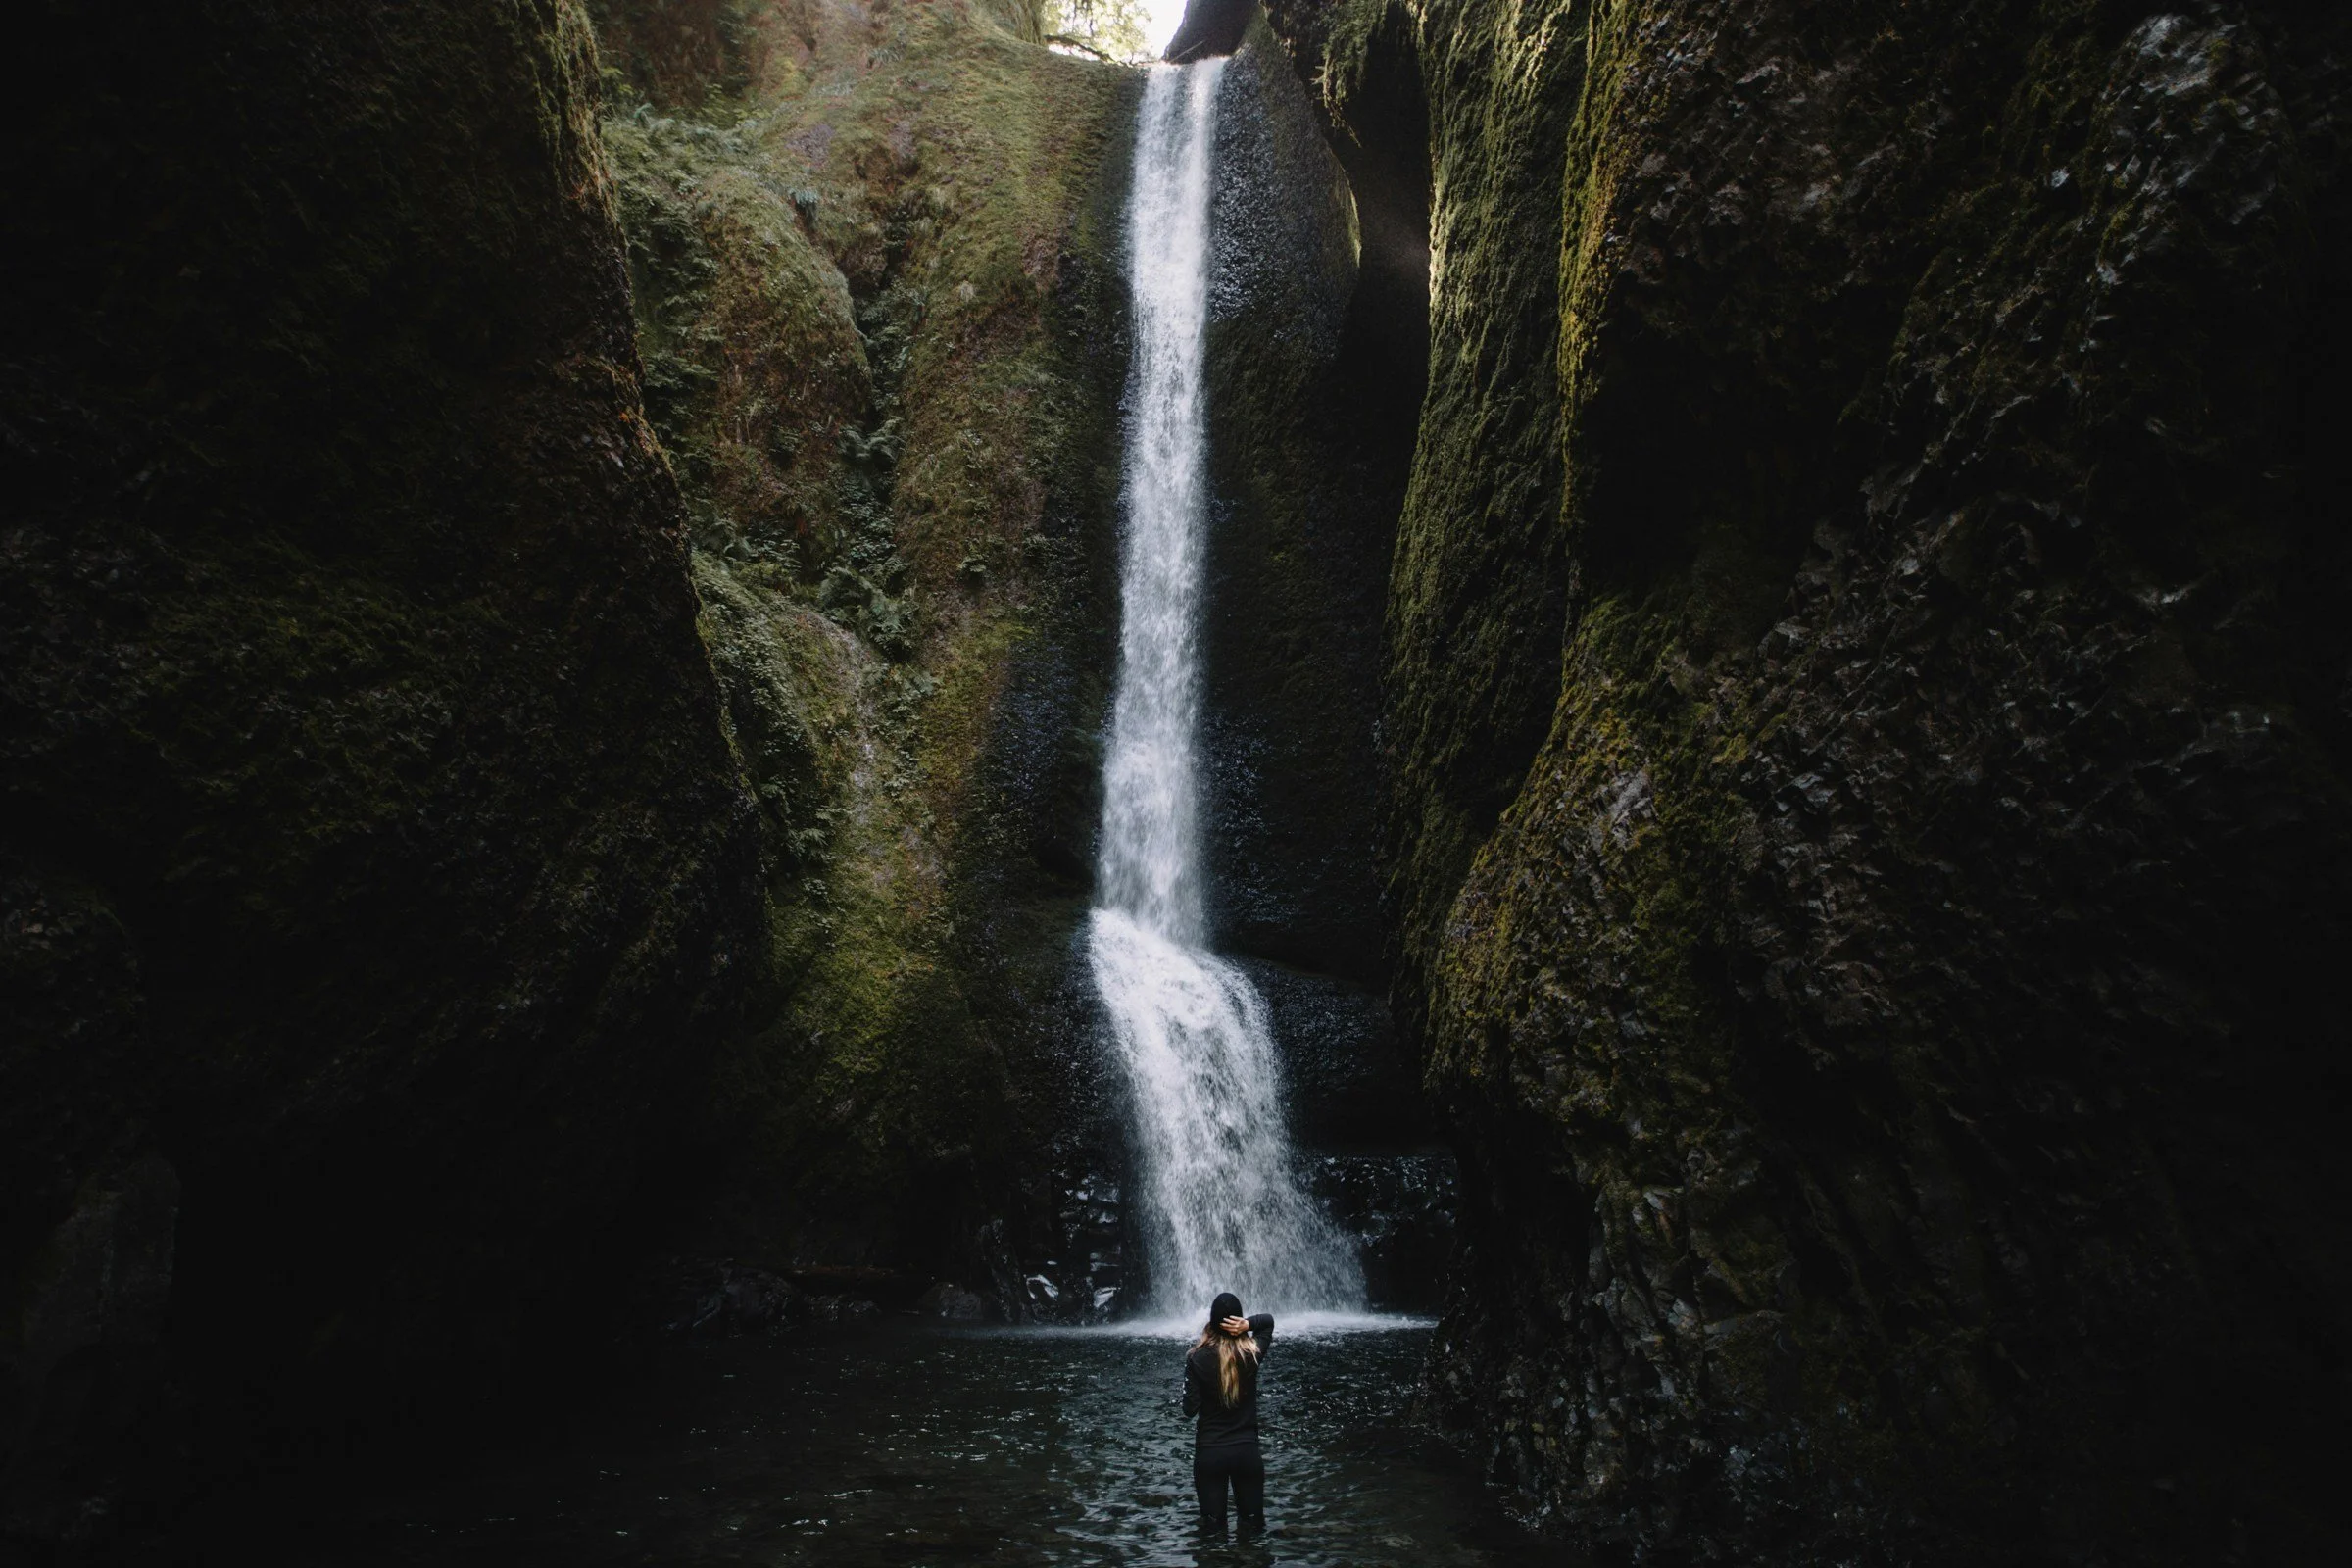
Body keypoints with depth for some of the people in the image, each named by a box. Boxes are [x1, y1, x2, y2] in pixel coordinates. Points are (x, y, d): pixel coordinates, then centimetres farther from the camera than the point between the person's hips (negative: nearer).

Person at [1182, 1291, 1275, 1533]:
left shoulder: (1197, 1358, -14)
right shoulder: (1252, 1353, -9)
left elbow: (1190, 1410, -12)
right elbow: (1269, 1319, 8)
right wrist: (1248, 1324, -12)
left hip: (1209, 1451, -1)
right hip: (1247, 1450, 1)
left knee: (1212, 1529, 13)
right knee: (1253, 1526, 15)